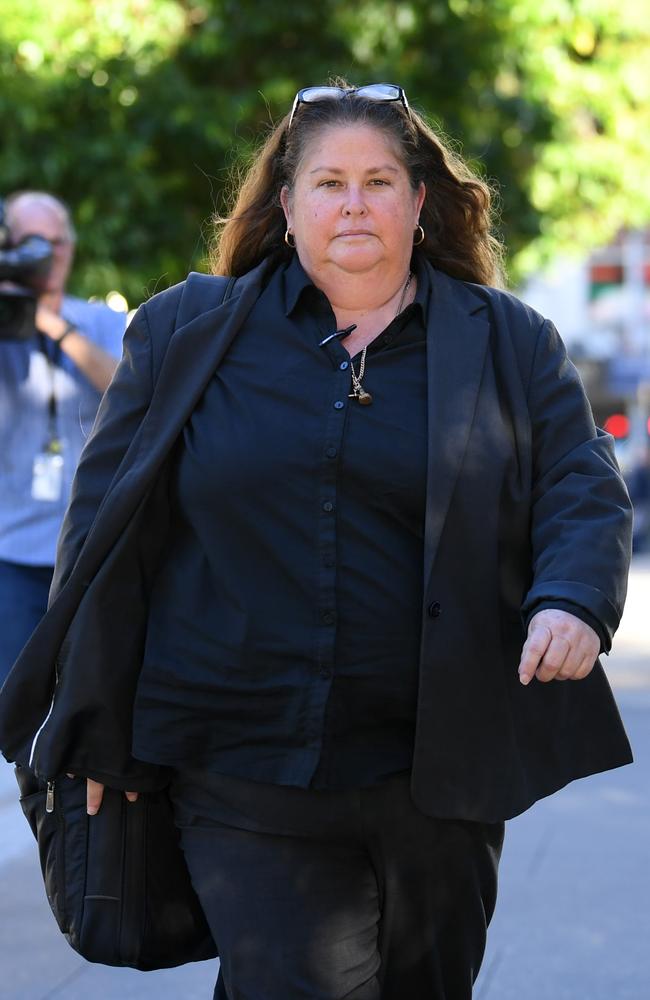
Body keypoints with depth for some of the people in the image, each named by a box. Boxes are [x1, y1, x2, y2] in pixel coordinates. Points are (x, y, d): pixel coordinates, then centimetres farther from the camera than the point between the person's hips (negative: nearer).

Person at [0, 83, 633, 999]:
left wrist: (572, 602, -17)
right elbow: (107, 525, 8)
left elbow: (584, 494, 5)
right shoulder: (185, 334, 8)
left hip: (436, 779, 2)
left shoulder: (511, 343, 9)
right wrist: (98, 732, 5)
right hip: (243, 776, -1)